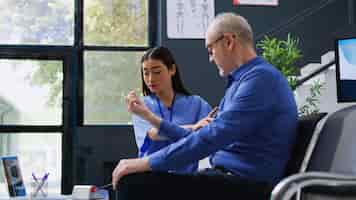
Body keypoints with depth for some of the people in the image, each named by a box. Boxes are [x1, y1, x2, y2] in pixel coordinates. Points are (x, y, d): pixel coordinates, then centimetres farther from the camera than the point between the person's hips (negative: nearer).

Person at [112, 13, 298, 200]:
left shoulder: (261, 78, -14)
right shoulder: (243, 80, 20)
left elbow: (212, 137, -23)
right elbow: (203, 136, 23)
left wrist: (147, 162, -18)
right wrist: (149, 116, 23)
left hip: (246, 185, -10)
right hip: (228, 176, 10)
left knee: (133, 182, -20)